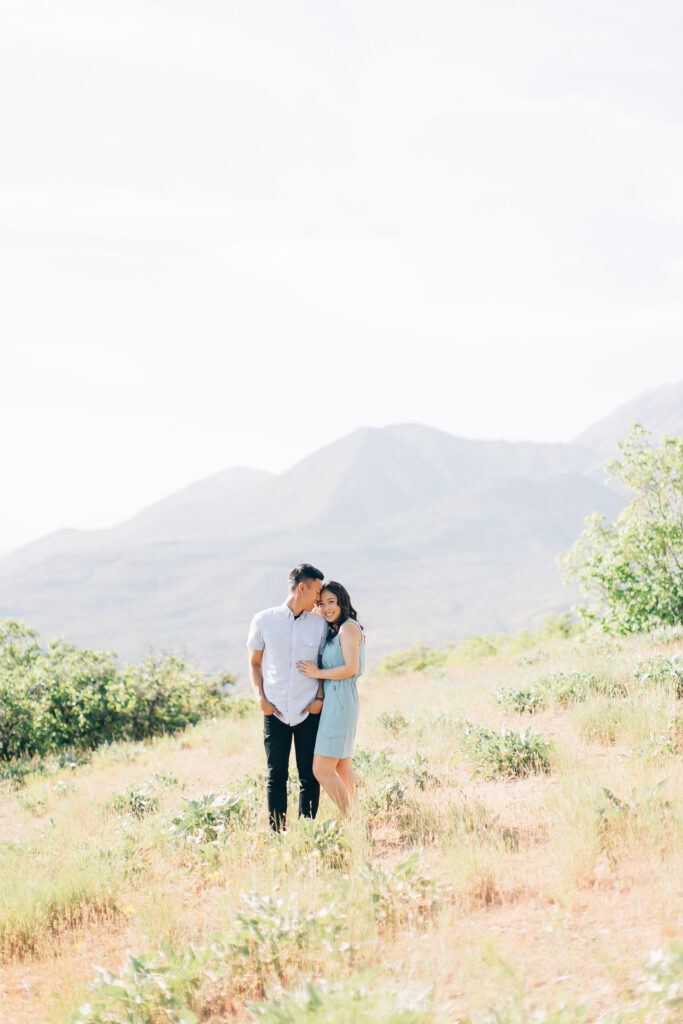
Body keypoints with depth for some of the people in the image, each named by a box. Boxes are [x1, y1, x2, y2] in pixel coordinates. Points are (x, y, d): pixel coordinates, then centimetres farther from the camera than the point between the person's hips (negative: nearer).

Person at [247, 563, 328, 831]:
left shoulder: (319, 623, 6)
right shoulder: (264, 621, 3)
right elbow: (255, 663, 11)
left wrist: (320, 698, -1)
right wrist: (260, 698, -2)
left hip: (309, 712, 1)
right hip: (276, 712, -1)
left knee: (310, 777, 1)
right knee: (276, 776, 2)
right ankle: (277, 834, 7)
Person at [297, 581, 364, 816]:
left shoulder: (348, 627, -12)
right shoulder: (333, 630, 16)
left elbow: (351, 668, -21)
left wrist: (317, 673, -13)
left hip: (340, 702, -11)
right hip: (333, 702, 11)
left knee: (322, 770, -10)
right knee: (342, 768, 17)